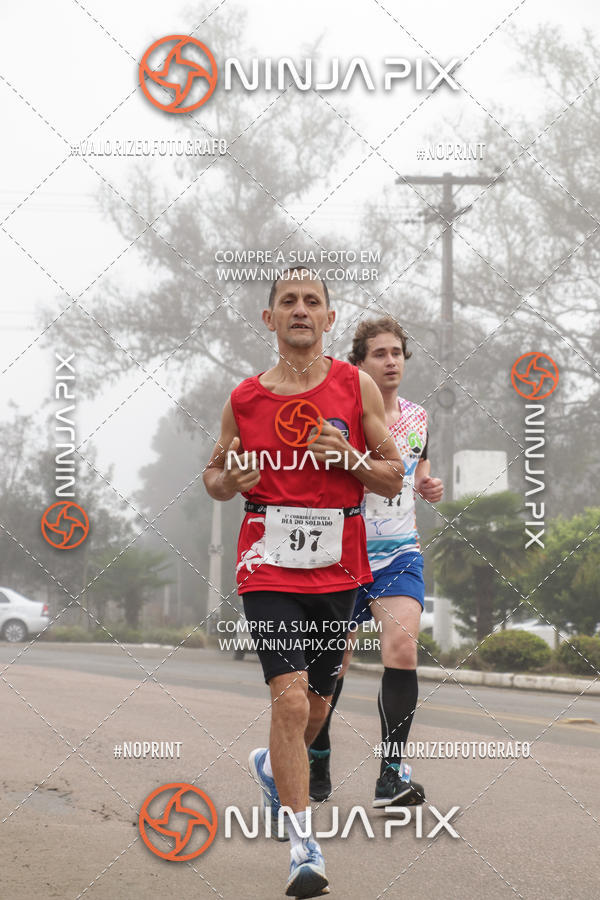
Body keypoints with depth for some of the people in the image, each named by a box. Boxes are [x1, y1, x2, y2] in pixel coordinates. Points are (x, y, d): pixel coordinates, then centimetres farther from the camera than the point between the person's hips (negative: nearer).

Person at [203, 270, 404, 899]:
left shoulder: (356, 387, 3)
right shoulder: (244, 398, 4)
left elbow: (394, 479, 5)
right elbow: (215, 478, 16)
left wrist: (348, 455, -14)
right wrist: (229, 479, -8)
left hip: (337, 568, 2)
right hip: (268, 566, -2)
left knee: (315, 706, 15)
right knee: (291, 699, -18)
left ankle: (271, 766, 48)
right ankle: (303, 848, -14)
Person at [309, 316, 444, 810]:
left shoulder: (417, 417, 6)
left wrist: (428, 485, 1)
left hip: (400, 552, 2)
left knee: (402, 649, -19)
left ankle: (392, 772, -18)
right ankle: (316, 761, 28)